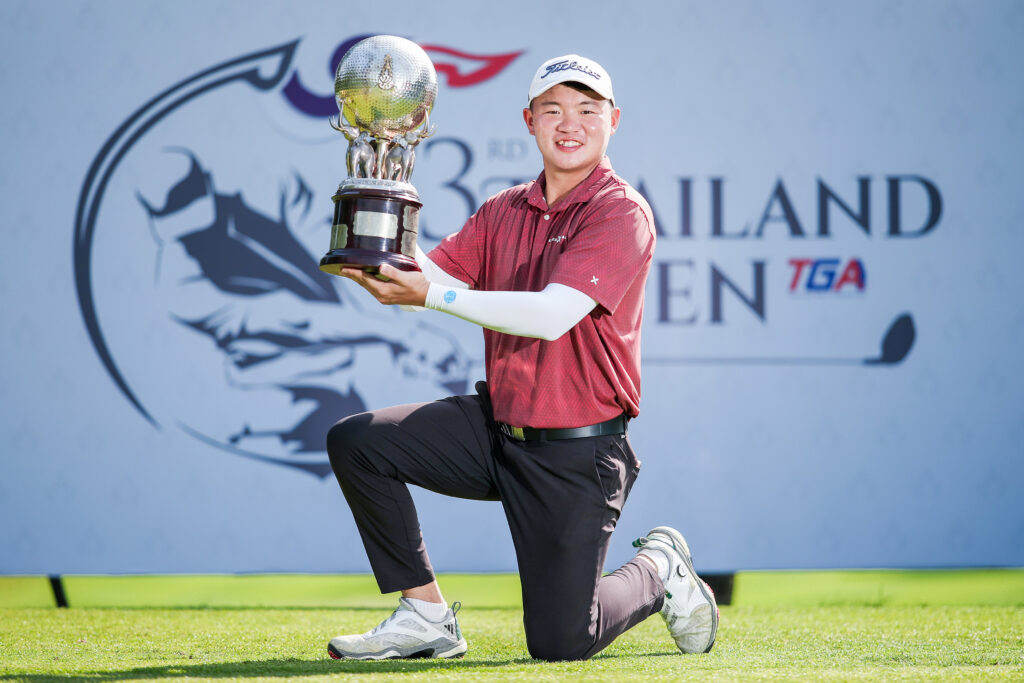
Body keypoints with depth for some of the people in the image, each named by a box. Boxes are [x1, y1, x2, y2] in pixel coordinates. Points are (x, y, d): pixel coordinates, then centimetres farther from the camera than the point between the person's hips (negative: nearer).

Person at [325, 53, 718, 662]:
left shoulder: (622, 212, -14)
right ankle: (426, 618, 1)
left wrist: (433, 297, -29)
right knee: (356, 442, -10)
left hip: (577, 456, -6)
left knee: (559, 643, -9)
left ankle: (659, 572, 24)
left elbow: (551, 316, -26)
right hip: (497, 425, 7)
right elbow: (429, 275, -1)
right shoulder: (503, 212, 10)